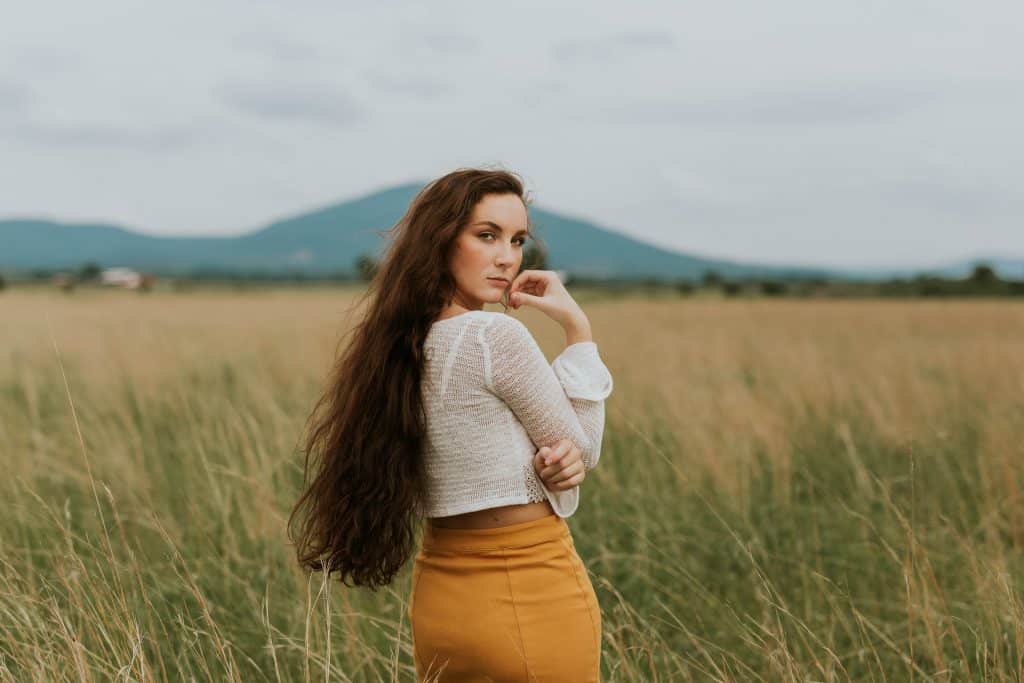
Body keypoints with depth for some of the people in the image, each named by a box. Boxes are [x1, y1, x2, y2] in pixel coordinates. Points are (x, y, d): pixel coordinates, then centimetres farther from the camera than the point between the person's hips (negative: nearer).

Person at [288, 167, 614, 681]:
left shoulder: (399, 346, 6)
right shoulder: (496, 336, -18)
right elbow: (583, 446, -5)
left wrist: (558, 464, -7)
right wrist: (577, 328, -3)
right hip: (529, 599, -7)